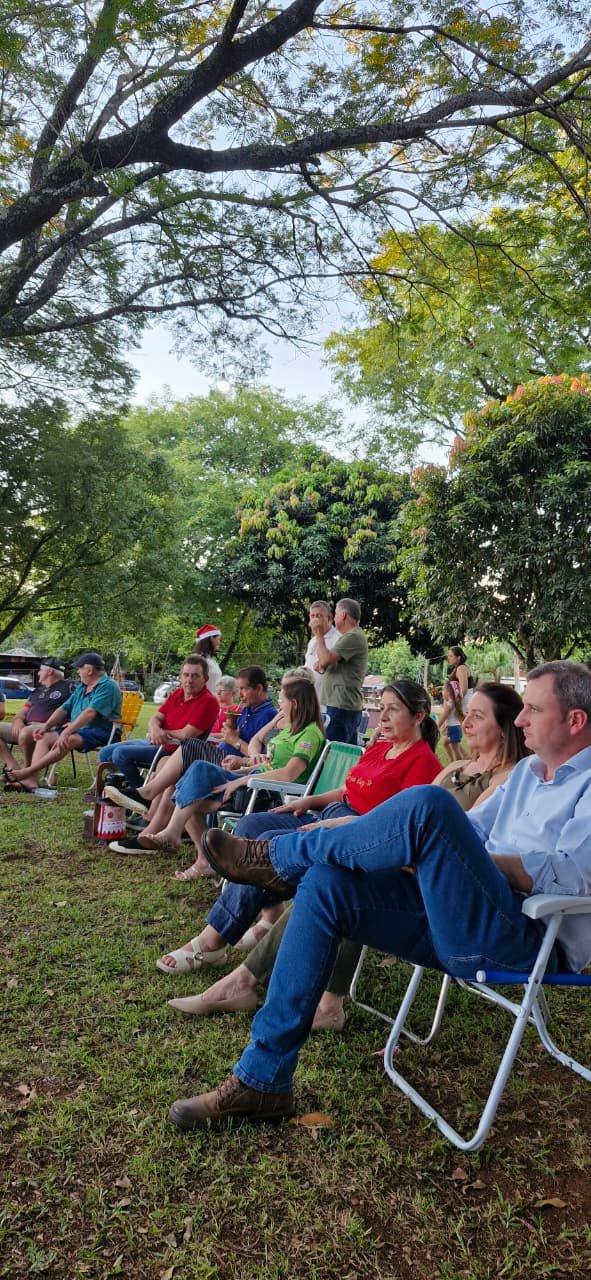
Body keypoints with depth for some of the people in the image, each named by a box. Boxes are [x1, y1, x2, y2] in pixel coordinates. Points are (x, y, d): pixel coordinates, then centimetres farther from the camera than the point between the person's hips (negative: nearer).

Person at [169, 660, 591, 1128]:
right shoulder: (528, 771, 23)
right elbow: (472, 828, 23)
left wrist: (479, 860, -15)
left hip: (531, 939, -8)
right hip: (464, 921, 9)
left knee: (429, 804, -30)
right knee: (325, 883, -10)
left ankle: (277, 858, -7)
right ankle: (262, 1080, -6)